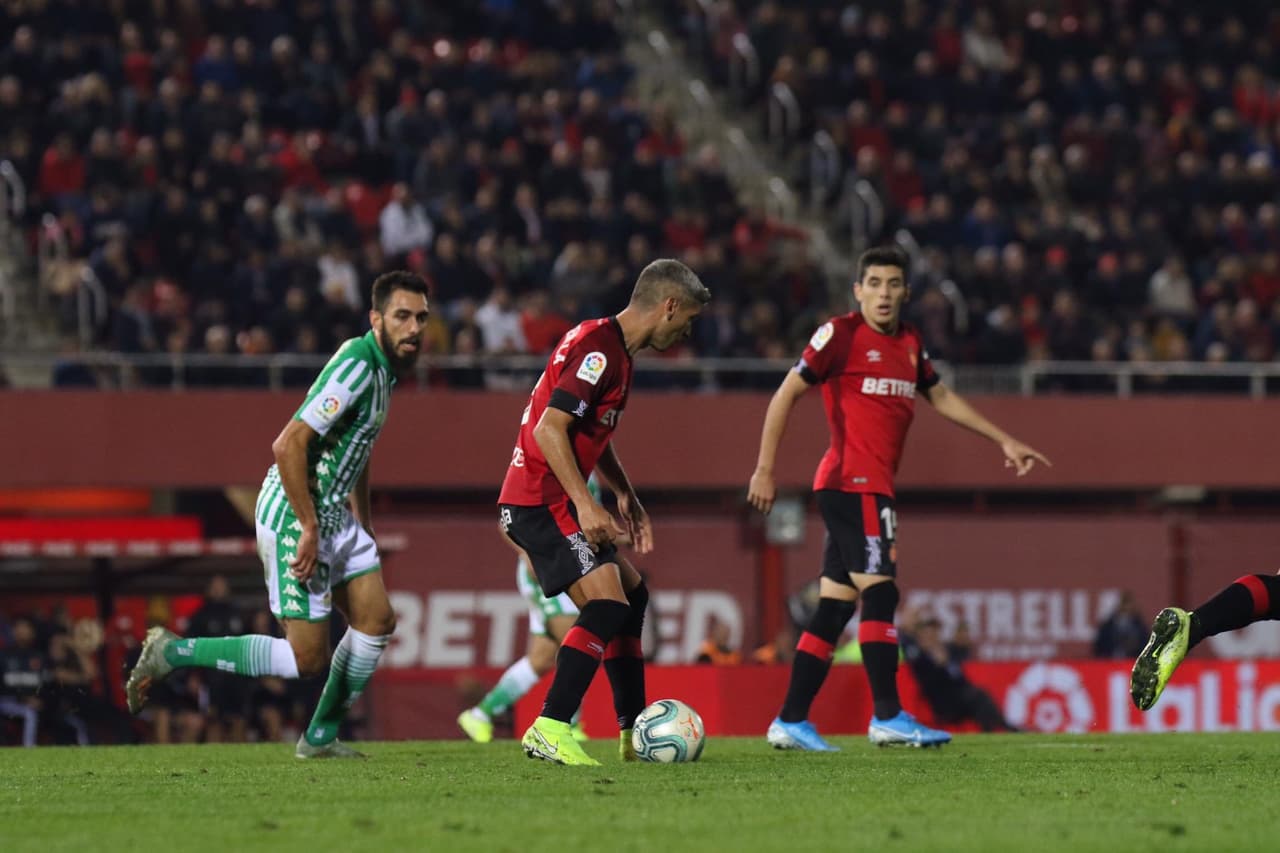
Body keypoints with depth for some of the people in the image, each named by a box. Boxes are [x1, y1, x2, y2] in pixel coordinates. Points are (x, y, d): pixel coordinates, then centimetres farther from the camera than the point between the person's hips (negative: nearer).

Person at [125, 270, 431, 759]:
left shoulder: (383, 369, 10)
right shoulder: (356, 367, -22)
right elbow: (289, 445, -27)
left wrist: (364, 525, 25)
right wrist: (309, 529, -24)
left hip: (332, 514, 10)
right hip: (294, 518, -10)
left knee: (377, 619, 6)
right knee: (306, 658, -9)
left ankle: (320, 737, 17)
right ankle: (172, 653, 0)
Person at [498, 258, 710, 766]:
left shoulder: (615, 350, 16)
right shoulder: (599, 350, -16)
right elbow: (549, 429, -24)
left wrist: (626, 496, 23)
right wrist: (585, 505, -26)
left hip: (556, 503, 11)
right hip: (540, 502, -11)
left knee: (632, 594, 16)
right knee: (608, 603, -20)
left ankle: (634, 732, 21)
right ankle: (549, 731, -23)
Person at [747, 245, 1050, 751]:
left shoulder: (909, 343, 16)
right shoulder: (841, 334, -6)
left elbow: (941, 397, 29)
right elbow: (787, 393, -6)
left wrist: (1004, 442, 29)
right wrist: (765, 469, -9)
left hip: (871, 488, 8)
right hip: (853, 482, -8)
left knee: (835, 607, 7)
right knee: (880, 592, -15)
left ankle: (791, 723, 9)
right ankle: (888, 717, -17)